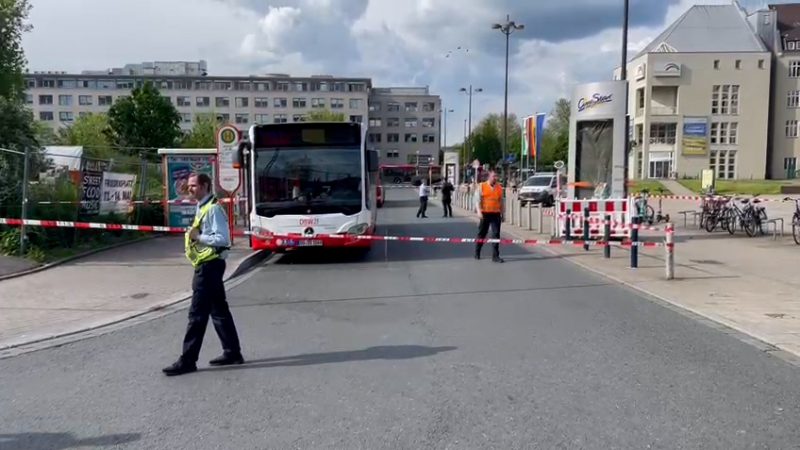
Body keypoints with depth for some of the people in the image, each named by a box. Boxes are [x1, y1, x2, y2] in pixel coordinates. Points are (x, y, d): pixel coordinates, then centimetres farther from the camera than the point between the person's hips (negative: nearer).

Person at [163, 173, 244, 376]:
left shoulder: (213, 209, -15)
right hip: (207, 265, 10)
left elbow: (222, 239, -21)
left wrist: (198, 237, -20)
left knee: (197, 313, -6)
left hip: (209, 266, -10)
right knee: (219, 310, 14)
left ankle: (188, 360, 0)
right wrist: (196, 236, 7)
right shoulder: (202, 208, 15)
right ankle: (232, 352, 21)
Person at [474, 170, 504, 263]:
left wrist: (502, 214, 15)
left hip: (496, 214, 2)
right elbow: (477, 200, -7)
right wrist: (479, 211, -21)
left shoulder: (499, 187, 8)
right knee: (482, 233, 11)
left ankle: (495, 256, -2)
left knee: (496, 234, -5)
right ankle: (477, 252, 30)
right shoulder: (481, 186, -1)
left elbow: (501, 201, 15)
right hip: (485, 214, -2)